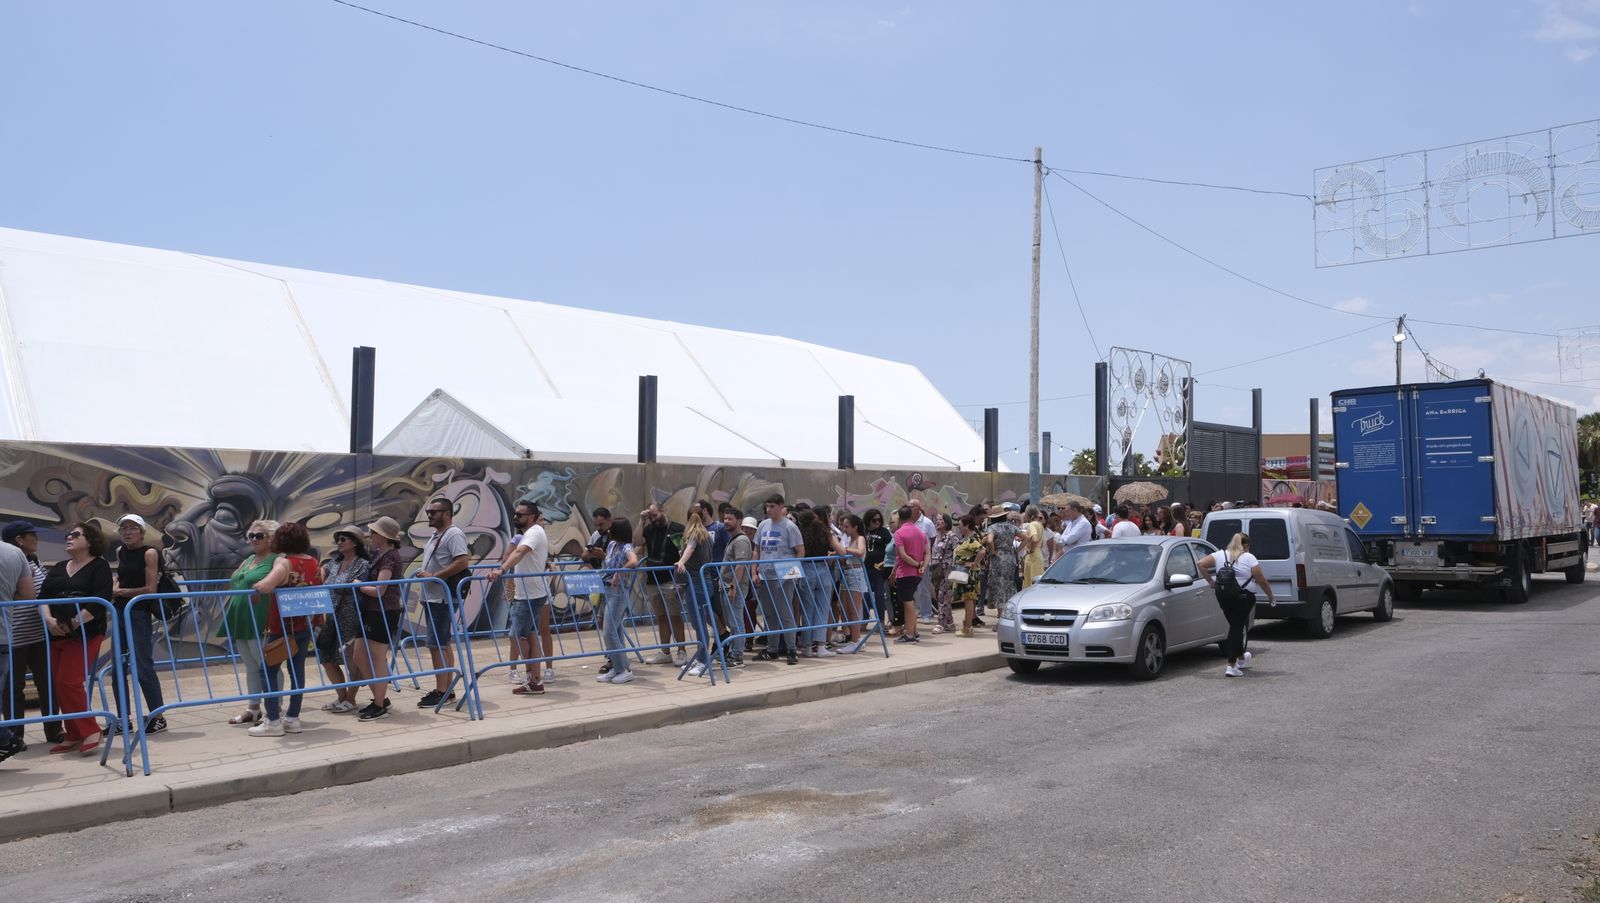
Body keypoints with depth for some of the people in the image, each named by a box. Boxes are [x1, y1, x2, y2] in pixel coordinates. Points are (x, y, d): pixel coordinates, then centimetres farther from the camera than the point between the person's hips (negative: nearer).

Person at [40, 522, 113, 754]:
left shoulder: (99, 567, -2)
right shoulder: (57, 569, 18)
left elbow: (99, 602, -13)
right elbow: (42, 596, 8)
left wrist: (74, 624, -18)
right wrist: (48, 619, -11)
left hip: (85, 634, -7)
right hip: (56, 635, 7)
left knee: (69, 682, -15)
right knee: (59, 686, 6)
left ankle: (90, 730, -4)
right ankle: (73, 735, 15)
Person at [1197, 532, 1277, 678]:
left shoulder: (1220, 555, 10)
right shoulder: (1248, 558, -1)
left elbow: (1201, 564, 1)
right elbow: (1261, 581, -3)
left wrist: (1210, 581, 8)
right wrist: (1270, 596, 9)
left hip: (1222, 594, 4)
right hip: (1242, 596, -4)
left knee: (1235, 625, 21)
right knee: (1237, 627, -1)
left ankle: (1241, 658, 38)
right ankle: (1232, 666, -4)